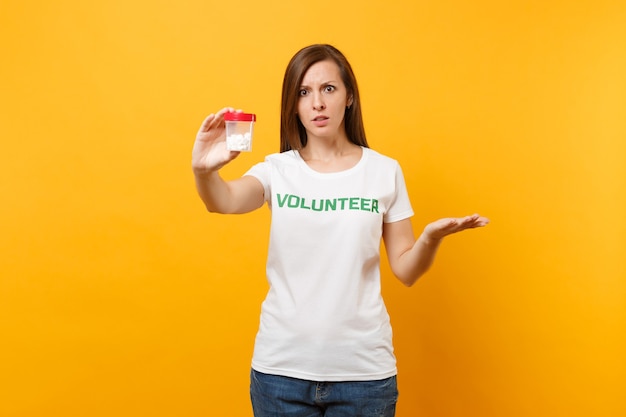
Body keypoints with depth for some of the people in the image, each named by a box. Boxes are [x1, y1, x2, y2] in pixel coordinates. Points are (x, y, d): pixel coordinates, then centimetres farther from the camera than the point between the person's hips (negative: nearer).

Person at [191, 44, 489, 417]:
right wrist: (204, 172, -43)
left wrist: (432, 237, -19)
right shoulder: (277, 170, -1)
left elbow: (406, 270, 1)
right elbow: (224, 201, -21)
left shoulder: (385, 171, -1)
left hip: (364, 369, 0)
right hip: (281, 367, 1)